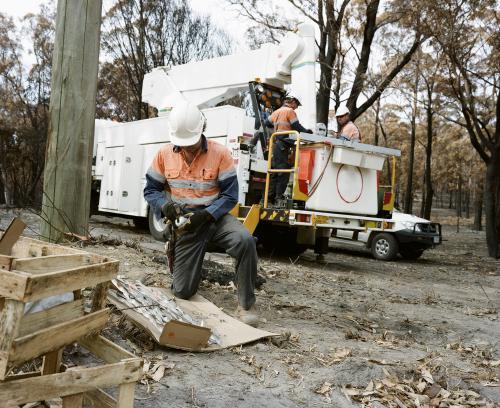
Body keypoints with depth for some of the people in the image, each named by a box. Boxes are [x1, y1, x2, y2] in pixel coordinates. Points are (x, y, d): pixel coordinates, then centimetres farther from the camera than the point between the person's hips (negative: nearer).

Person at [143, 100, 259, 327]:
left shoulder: (220, 153, -11)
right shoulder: (164, 154, -2)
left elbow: (230, 195, -11)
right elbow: (151, 190, 5)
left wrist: (206, 215, -25)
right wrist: (165, 205, -18)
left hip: (215, 216, -2)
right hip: (185, 223, 2)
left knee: (245, 241, -36)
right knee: (182, 292, -1)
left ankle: (246, 305, -20)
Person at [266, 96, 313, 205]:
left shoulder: (276, 112, 20)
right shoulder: (290, 111, -3)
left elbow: (268, 123, 25)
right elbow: (297, 127, -8)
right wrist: (307, 131, 6)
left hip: (275, 144, 8)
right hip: (283, 145, -8)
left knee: (274, 172, 9)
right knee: (283, 171, -9)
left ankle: (270, 197, 9)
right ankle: (279, 196, -13)